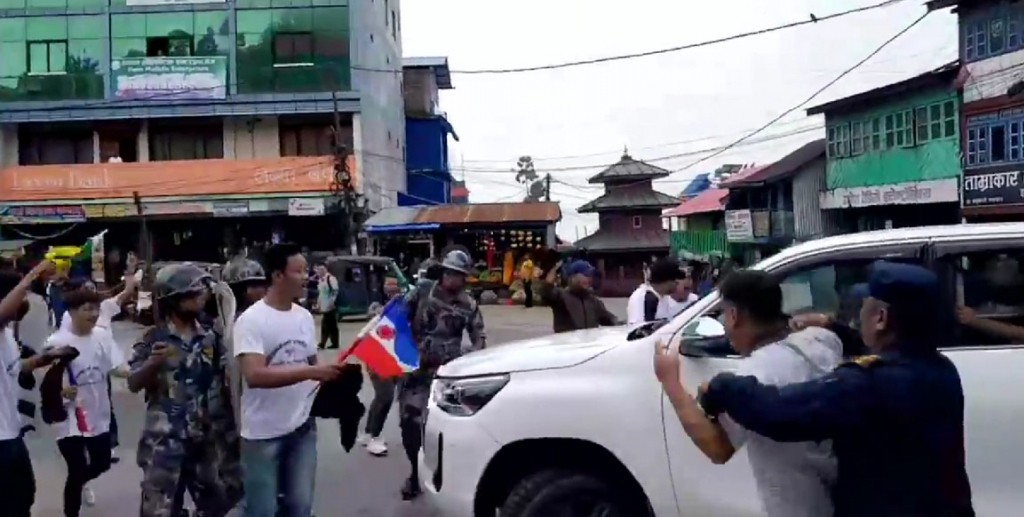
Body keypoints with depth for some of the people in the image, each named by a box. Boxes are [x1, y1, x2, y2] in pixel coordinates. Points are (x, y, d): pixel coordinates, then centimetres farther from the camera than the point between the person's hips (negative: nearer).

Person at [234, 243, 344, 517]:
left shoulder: (305, 317, 6)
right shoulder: (251, 320, -16)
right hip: (263, 433, -6)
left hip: (302, 427, 6)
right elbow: (254, 375, -27)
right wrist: (310, 373, -32)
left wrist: (329, 375, -6)